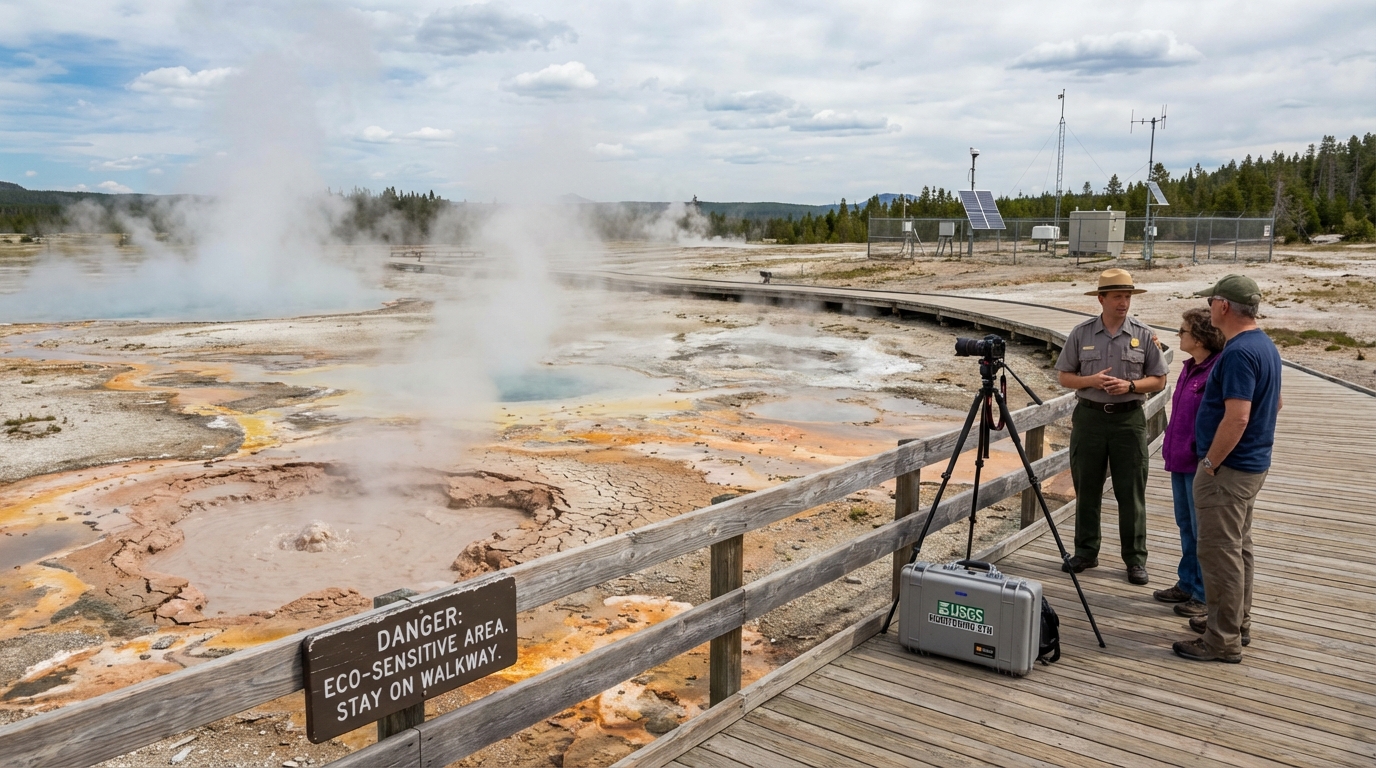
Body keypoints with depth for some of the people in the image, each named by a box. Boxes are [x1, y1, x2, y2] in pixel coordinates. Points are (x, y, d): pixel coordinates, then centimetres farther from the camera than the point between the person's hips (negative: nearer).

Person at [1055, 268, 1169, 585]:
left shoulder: (1144, 335, 1)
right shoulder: (1081, 333, 2)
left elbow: (1159, 380, 4)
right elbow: (1064, 377, 4)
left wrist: (1130, 385, -14)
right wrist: (1090, 380, -14)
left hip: (1129, 419, -1)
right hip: (1089, 417, 1)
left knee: (1131, 493, 2)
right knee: (1086, 489, 8)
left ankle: (1136, 559, 11)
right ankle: (1085, 552, 20)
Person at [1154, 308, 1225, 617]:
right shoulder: (1190, 367, 10)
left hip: (1200, 464, -9)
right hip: (1180, 460, 9)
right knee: (1186, 526, 18)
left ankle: (1205, 594, 13)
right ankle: (1187, 584, 30)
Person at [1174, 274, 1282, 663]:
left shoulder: (1239, 352, -23)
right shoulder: (1265, 345, 10)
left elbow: (1237, 418, -29)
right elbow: (1274, 403, 21)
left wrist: (1210, 463, -18)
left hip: (1228, 469, -11)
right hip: (1252, 464, 11)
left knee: (1219, 551, -4)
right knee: (1238, 547, 19)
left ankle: (1223, 640, 3)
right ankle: (1237, 622, 30)